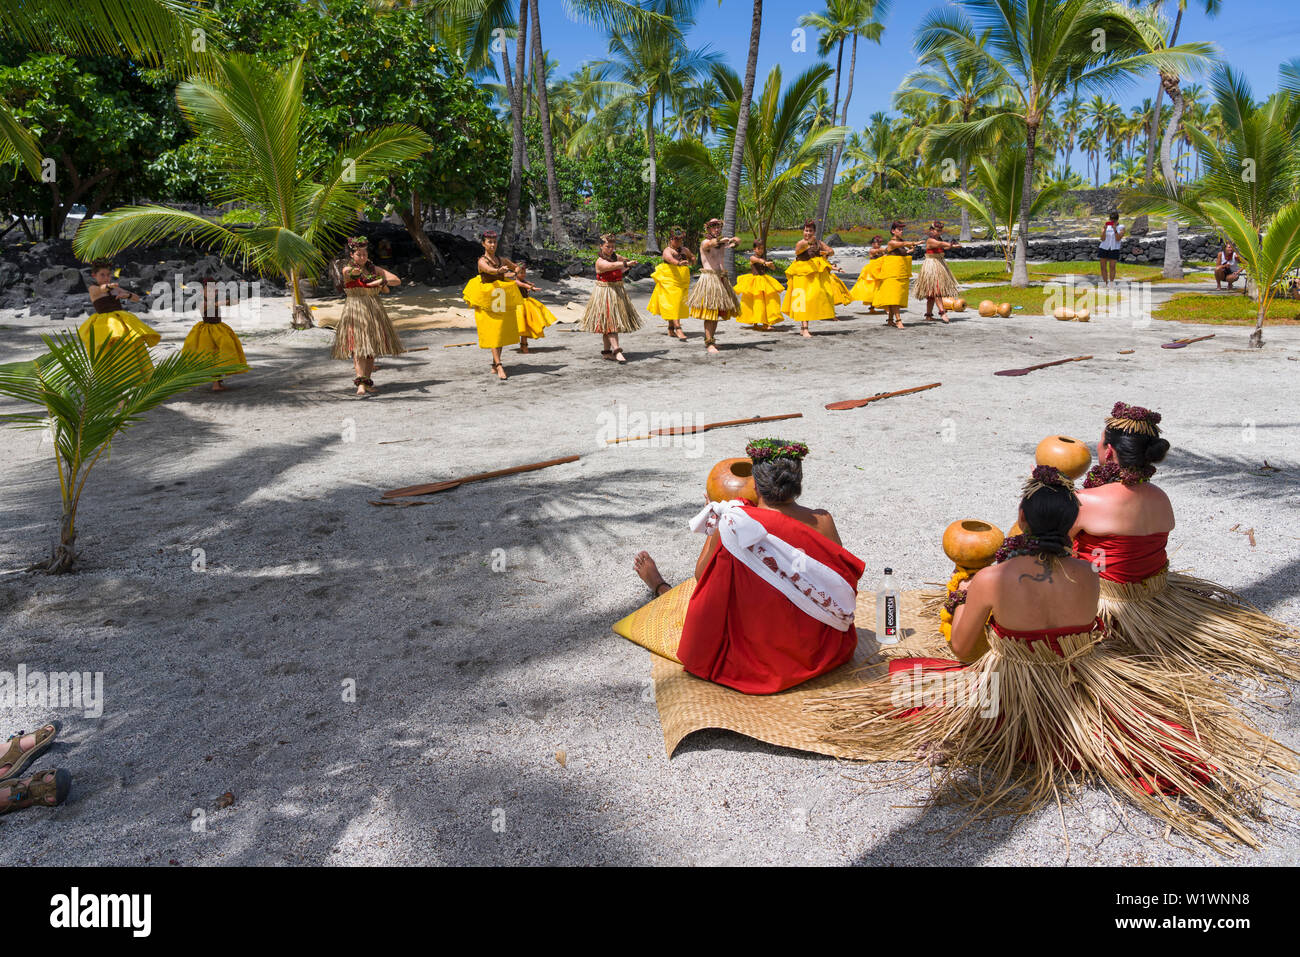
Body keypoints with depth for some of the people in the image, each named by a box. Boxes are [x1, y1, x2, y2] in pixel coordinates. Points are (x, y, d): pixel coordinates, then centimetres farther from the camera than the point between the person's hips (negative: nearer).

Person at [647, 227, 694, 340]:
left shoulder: (684, 249, 13)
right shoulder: (668, 250, -7)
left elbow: (693, 257, 30)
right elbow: (669, 258, -30)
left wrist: (690, 261, 7)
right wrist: (679, 263, -50)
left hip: (682, 281, 7)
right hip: (669, 280, -7)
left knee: (679, 304, 8)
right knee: (673, 302, -14)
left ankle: (671, 329, 17)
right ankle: (678, 328, -21)